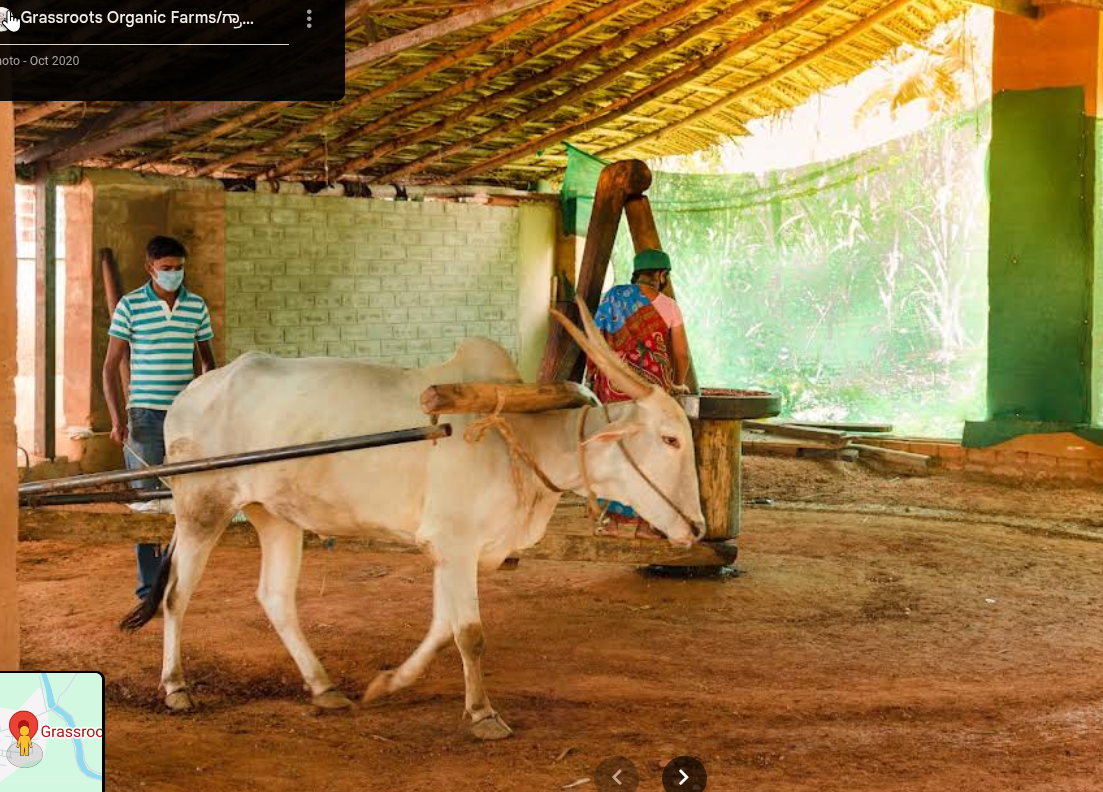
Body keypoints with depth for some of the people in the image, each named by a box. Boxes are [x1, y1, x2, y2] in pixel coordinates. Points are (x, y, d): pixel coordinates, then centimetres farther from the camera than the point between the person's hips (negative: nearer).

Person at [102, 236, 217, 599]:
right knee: (144, 498, -1)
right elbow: (111, 366, -1)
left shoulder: (197, 306, 6)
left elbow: (208, 360, 18)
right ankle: (148, 586, 6)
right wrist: (116, 417, -9)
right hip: (145, 417, -3)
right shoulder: (130, 306, -2)